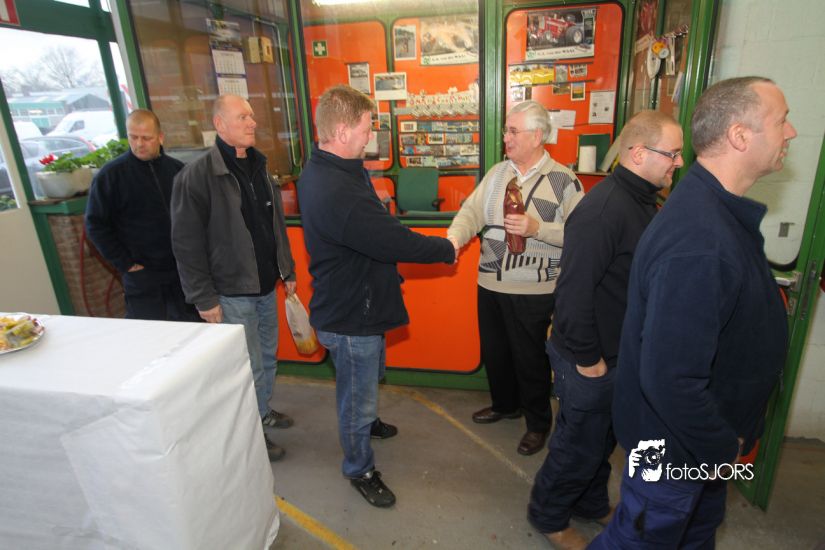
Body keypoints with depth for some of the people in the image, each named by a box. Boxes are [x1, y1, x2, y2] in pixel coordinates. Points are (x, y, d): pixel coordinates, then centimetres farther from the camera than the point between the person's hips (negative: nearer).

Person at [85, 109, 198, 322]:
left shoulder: (177, 169, 4)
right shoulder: (111, 174, -6)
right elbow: (96, 224, -3)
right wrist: (124, 263, -7)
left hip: (183, 269, 3)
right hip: (142, 274, -3)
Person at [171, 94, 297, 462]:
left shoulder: (259, 166, 7)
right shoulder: (198, 175, -15)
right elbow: (187, 243, -14)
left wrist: (287, 270, 14)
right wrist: (204, 298, -13)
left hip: (266, 285, 7)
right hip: (232, 293, -7)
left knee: (268, 356, 19)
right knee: (250, 367, 3)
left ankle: (262, 410, 42)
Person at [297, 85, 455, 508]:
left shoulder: (325, 171, 3)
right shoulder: (334, 191, -33)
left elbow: (377, 231, 5)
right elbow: (394, 241, -30)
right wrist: (446, 250, -14)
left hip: (358, 302, 10)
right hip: (349, 316, -10)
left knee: (369, 379, 32)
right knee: (358, 396, 12)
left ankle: (365, 421, 59)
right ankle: (359, 469, 36)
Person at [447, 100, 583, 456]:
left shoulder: (564, 181, -9)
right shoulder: (496, 173, 8)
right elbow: (472, 211, 0)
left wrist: (537, 228, -25)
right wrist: (454, 237, -18)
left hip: (534, 291, -5)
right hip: (490, 284, 6)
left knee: (530, 359, 9)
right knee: (493, 351, 20)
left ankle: (538, 423, 34)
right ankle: (504, 404, 46)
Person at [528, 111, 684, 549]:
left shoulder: (643, 201, 6)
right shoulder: (603, 209, -26)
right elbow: (574, 290, -28)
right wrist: (587, 358, -21)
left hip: (623, 354, 9)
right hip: (591, 362, -9)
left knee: (604, 438, 26)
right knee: (579, 446, 10)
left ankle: (592, 503, 50)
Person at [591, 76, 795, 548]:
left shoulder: (721, 209, -1)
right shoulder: (697, 243, -35)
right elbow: (669, 378, -36)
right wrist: (722, 448, -18)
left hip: (706, 434, 9)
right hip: (676, 446, -9)